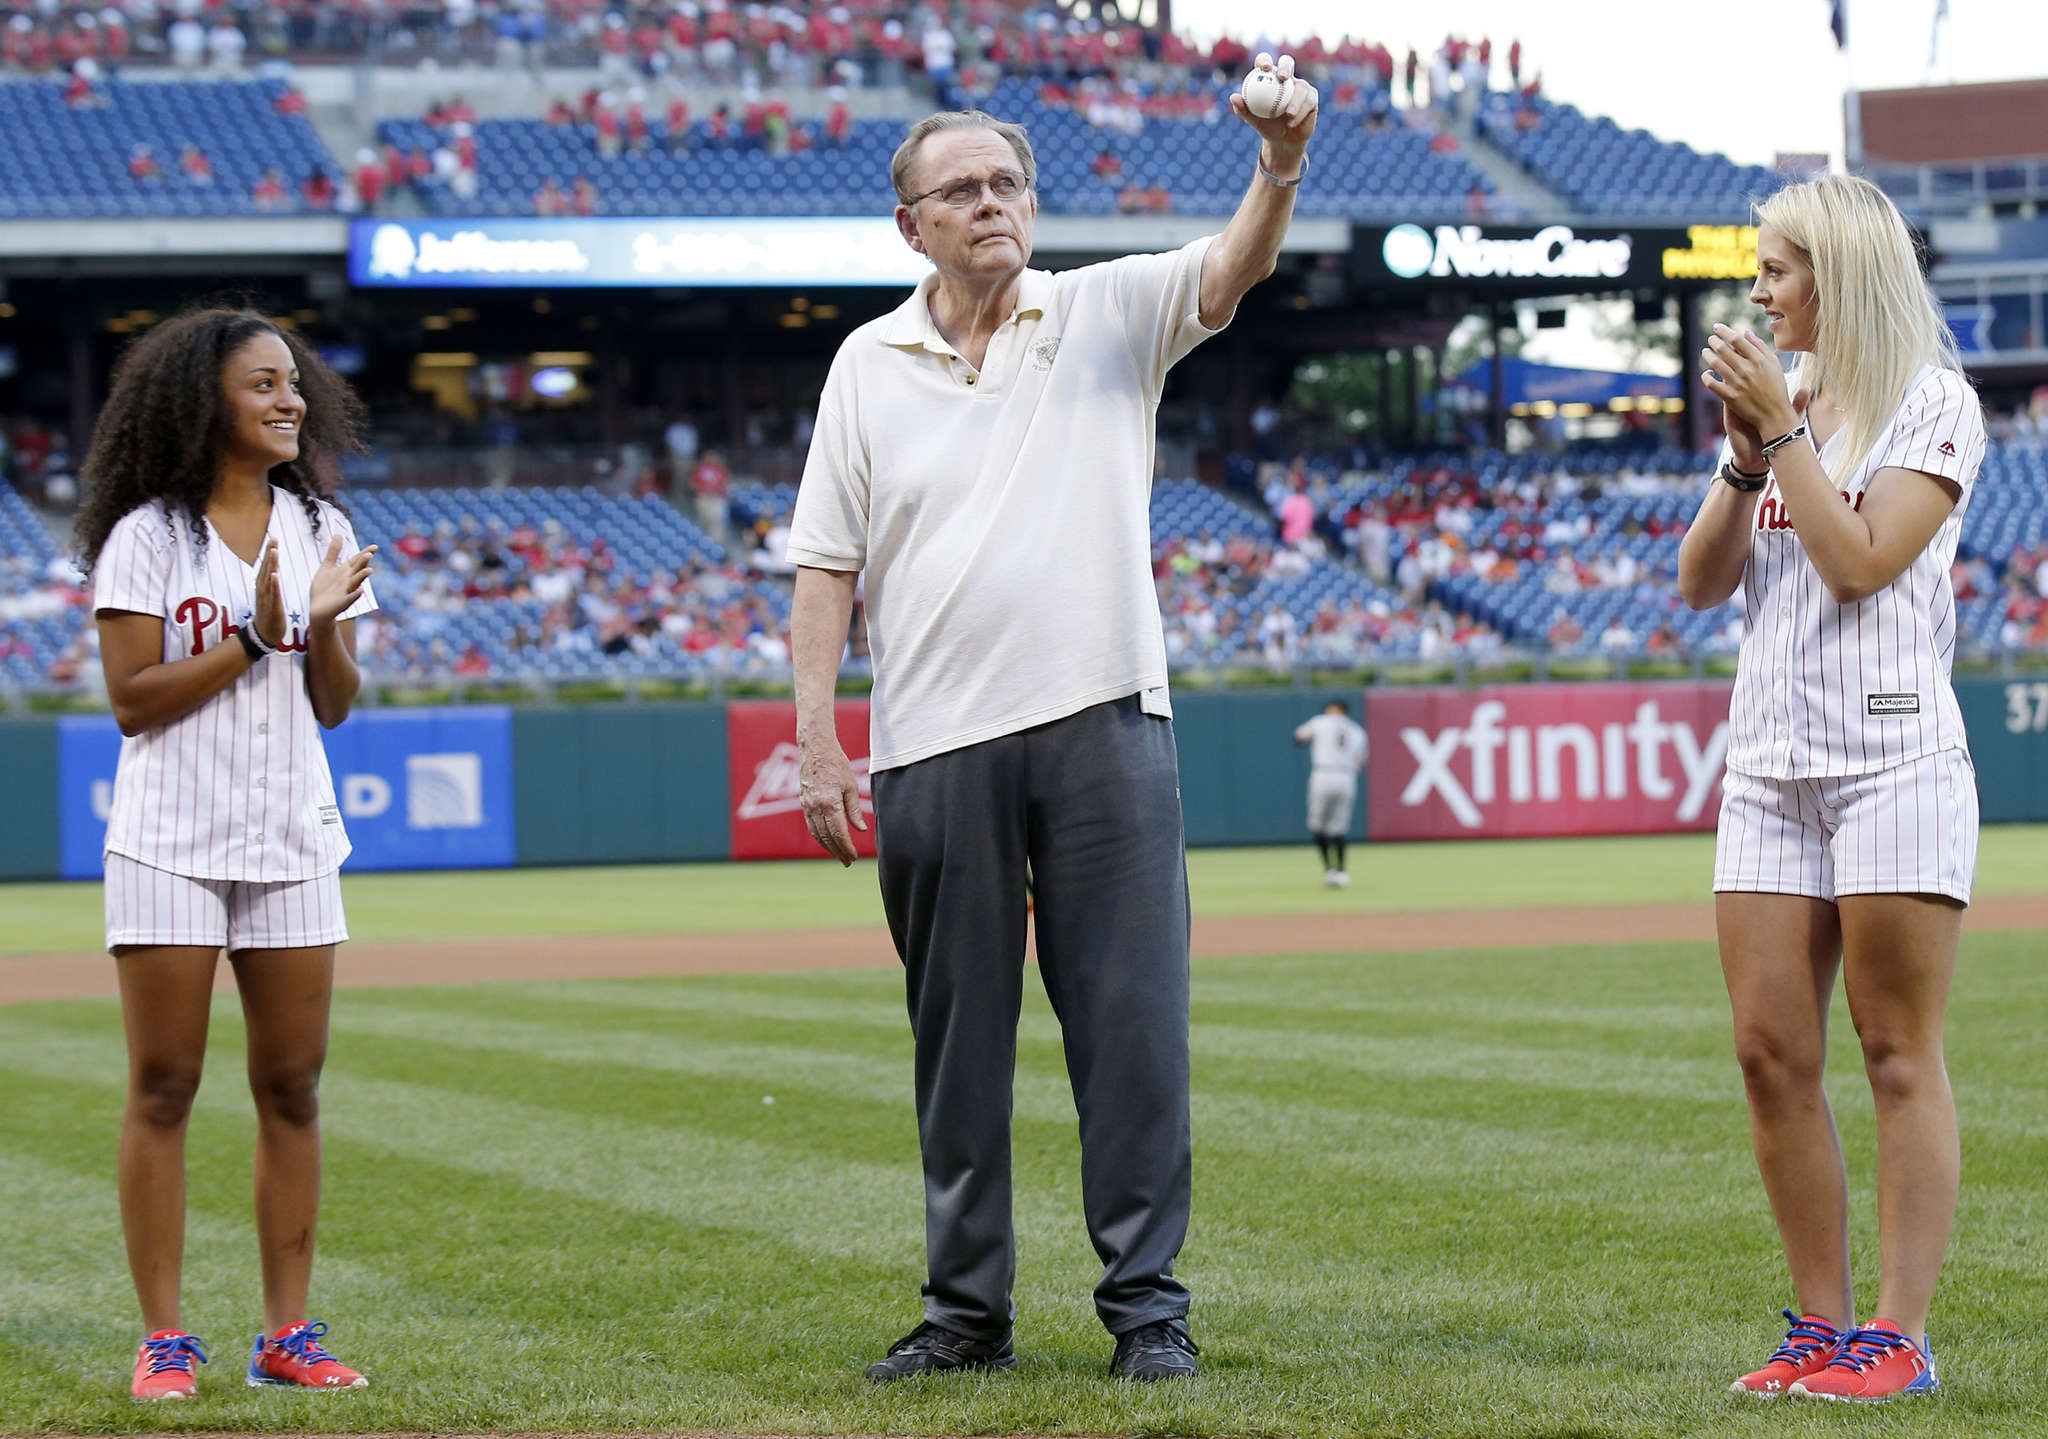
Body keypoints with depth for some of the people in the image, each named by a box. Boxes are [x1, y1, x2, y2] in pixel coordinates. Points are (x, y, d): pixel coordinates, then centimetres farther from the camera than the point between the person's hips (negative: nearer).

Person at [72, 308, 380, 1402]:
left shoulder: (318, 528, 9)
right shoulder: (147, 535, -4)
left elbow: (334, 706, 9)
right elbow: (132, 697, -9)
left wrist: (323, 623, -10)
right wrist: (252, 638, -15)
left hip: (292, 843, 4)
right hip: (170, 847, -4)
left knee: (291, 1087, 4)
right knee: (163, 1090, -3)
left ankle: (287, 1333, 9)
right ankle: (163, 1339, 1)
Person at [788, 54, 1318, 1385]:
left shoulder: (1107, 315, 7)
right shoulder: (868, 366, 10)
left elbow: (1232, 270, -10)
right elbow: (827, 563, 9)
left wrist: (1281, 165, -31)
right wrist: (817, 741, 0)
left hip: (1103, 725, -1)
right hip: (933, 749, 2)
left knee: (1132, 1024, -3)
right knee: (958, 1039, 6)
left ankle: (1148, 1304, 2)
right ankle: (969, 1310, 15)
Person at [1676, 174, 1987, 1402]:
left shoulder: (1932, 405, -2)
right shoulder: (1784, 402, 17)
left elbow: (1860, 560, -14)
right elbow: (1702, 583, 12)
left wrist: (1783, 430, -11)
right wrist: (1747, 457, -1)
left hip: (1894, 757, -7)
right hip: (1772, 761, 7)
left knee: (1900, 1055, -5)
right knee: (1771, 1052, 2)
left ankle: (1899, 1337, -6)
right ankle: (1824, 1327, 7)